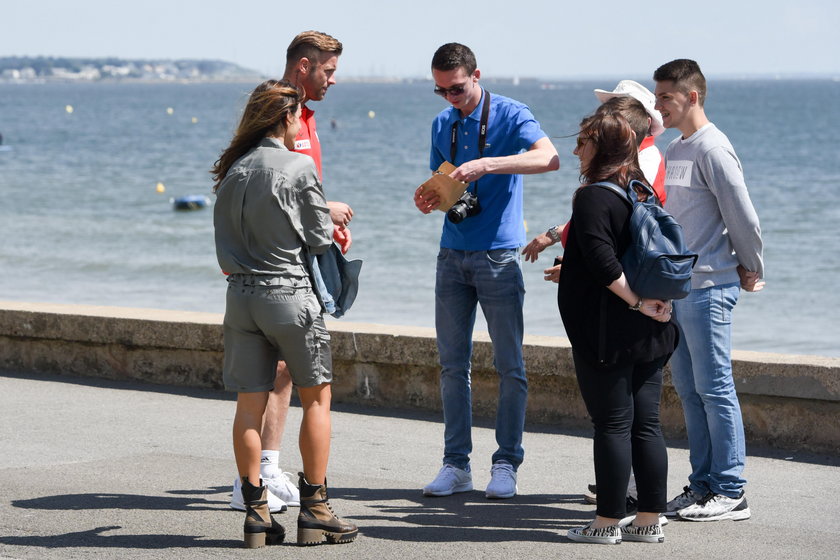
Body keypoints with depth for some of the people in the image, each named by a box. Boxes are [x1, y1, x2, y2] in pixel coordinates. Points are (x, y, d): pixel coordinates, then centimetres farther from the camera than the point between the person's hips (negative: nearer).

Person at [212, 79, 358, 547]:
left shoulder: (232, 170, 7)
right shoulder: (299, 166, -10)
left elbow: (225, 250, 10)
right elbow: (320, 237, -5)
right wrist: (332, 215, 15)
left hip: (241, 293, 5)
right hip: (288, 293, -5)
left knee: (250, 405, 5)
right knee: (317, 398, 7)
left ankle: (256, 512, 7)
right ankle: (315, 510, 8)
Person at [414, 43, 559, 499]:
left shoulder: (510, 115, -6)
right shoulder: (442, 124, 12)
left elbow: (549, 158, -24)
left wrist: (487, 164, -34)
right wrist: (427, 201, -5)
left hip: (498, 255, -5)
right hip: (452, 254, 6)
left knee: (509, 365, -2)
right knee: (452, 364, 5)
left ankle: (506, 465, 4)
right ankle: (456, 464, 10)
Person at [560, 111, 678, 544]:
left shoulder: (594, 197, -13)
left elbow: (602, 261, -23)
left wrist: (636, 302, -17)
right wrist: (654, 299, 14)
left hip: (607, 332, -8)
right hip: (650, 333, 8)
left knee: (612, 425, -3)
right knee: (646, 424, 8)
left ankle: (608, 523, 3)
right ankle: (649, 521, 11)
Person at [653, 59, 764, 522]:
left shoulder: (712, 150, -12)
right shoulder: (673, 151, 15)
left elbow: (743, 218, -11)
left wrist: (751, 271, 0)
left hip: (709, 288, -9)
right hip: (675, 288, 9)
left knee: (715, 388, -6)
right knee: (689, 390, 10)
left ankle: (730, 492, -2)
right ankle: (702, 485, 15)